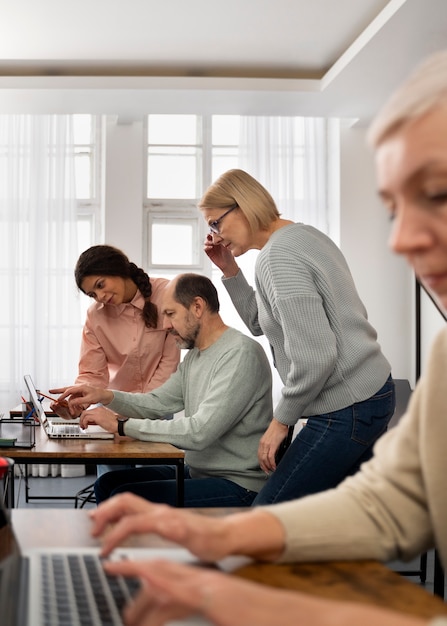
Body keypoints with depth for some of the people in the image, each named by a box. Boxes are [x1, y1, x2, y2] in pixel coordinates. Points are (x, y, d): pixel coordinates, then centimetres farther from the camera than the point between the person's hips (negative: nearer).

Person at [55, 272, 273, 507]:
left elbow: (199, 431, -27)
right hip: (197, 471, 10)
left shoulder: (241, 354, -20)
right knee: (107, 484, 10)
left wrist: (121, 425, -22)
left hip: (237, 483, -10)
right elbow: (157, 402, 17)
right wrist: (105, 396, -1)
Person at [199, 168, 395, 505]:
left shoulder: (278, 256, -17)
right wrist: (230, 271, 10)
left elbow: (315, 355, -24)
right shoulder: (305, 235, 14)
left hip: (346, 411, -10)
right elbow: (262, 323, 21)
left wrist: (282, 420, -12)